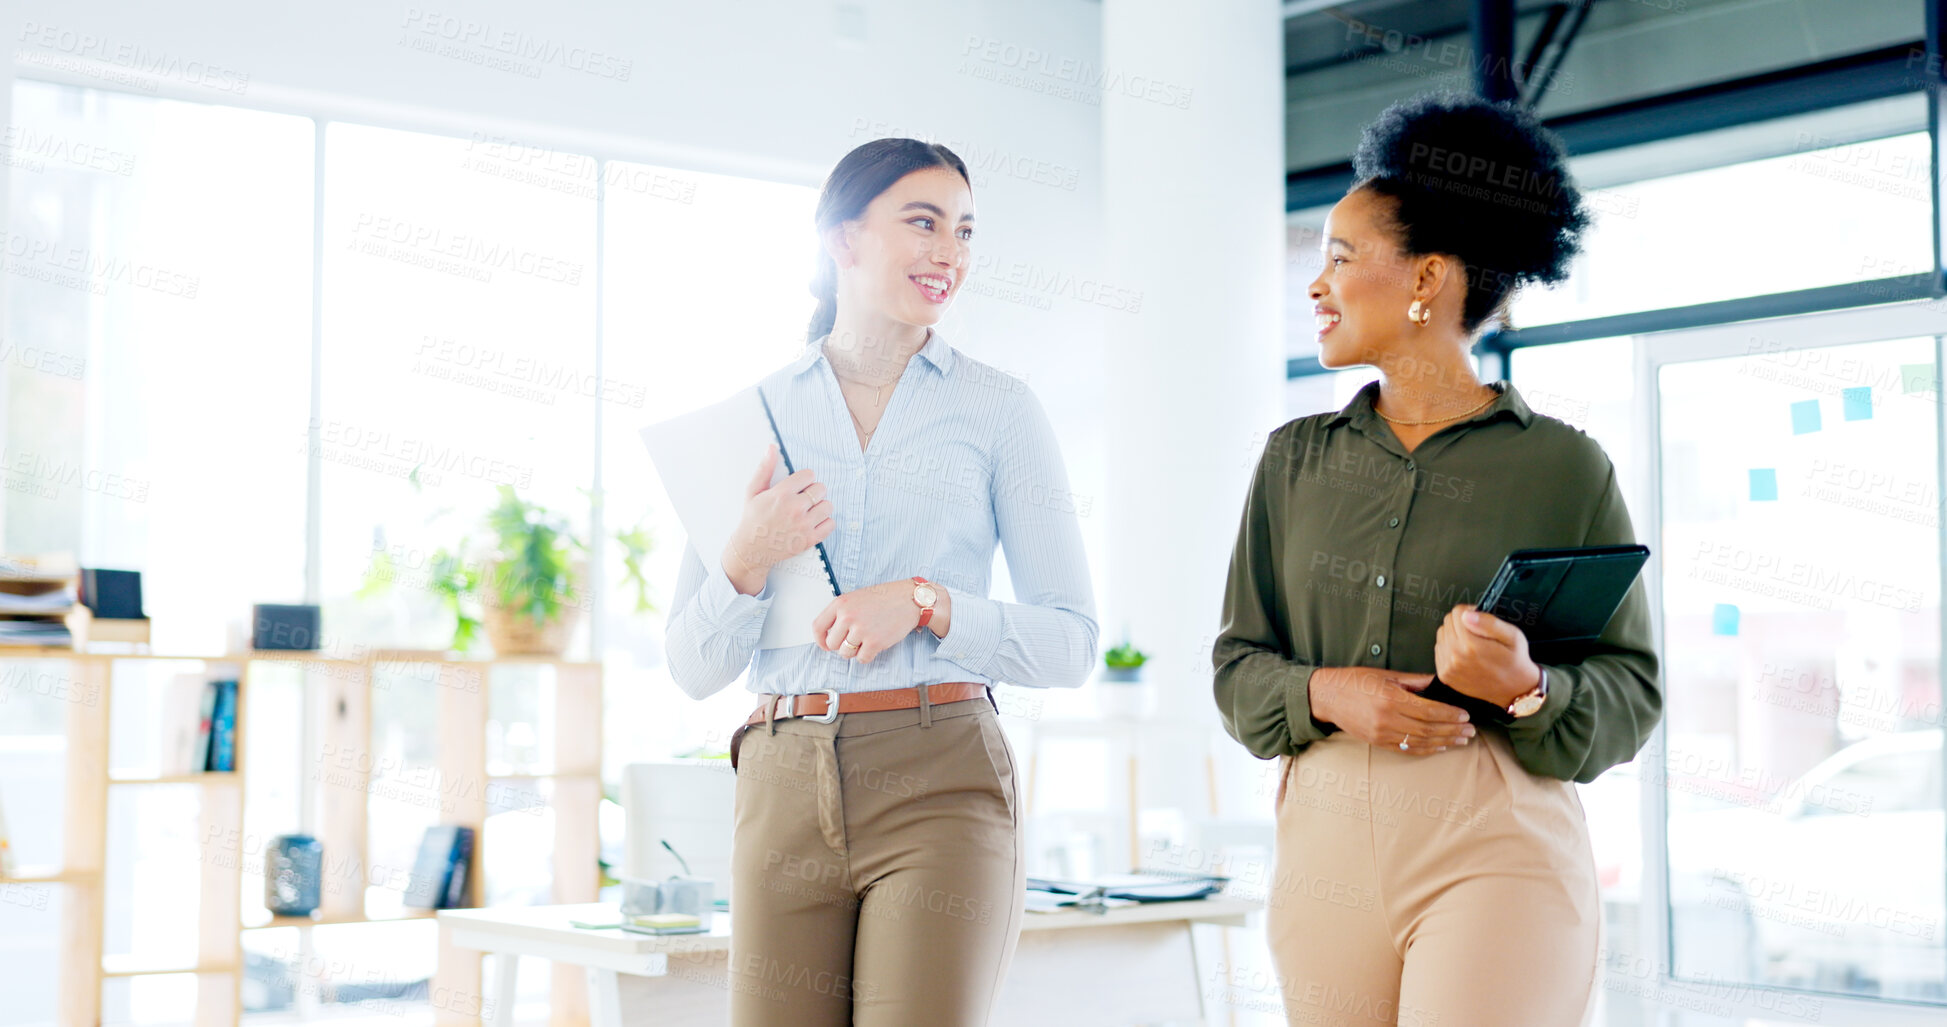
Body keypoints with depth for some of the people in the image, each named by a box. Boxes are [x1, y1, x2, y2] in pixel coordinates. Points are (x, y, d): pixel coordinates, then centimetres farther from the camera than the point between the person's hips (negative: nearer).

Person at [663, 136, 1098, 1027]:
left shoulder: (998, 410, 5)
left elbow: (1070, 643, 3)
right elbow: (694, 668, 9)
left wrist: (925, 602, -11)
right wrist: (747, 562, -9)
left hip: (941, 786, -2)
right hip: (786, 790, 2)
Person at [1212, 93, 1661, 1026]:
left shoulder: (1564, 467, 1)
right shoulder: (1295, 460, 12)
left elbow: (1631, 693, 1)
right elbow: (1237, 665, 11)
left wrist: (1529, 687, -19)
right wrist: (1326, 693, -9)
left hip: (1499, 852, -4)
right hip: (1326, 840, 4)